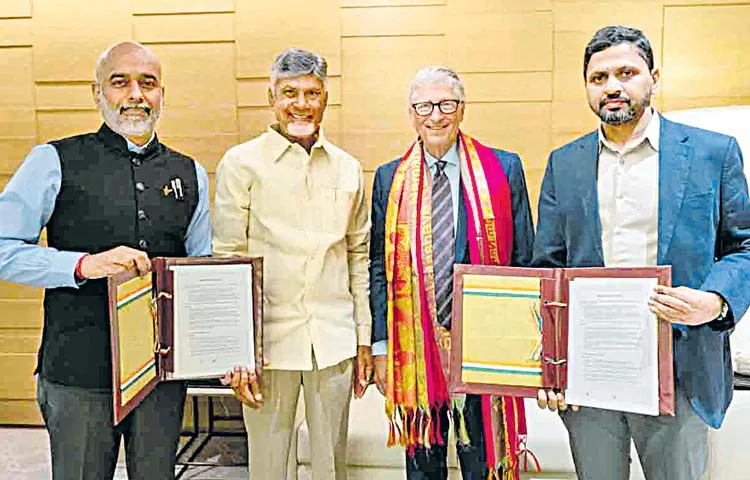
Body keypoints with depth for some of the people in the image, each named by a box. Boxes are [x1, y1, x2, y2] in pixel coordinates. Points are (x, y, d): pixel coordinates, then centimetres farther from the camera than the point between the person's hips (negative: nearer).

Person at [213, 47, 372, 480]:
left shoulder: (348, 168, 8)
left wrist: (365, 339, 10)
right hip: (269, 338, -2)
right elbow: (227, 262, -4)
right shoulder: (242, 163, -2)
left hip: (334, 340, 3)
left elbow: (359, 257, 12)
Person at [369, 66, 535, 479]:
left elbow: (524, 262, 2)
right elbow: (378, 268, 5)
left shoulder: (504, 169, 0)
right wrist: (380, 346, 1)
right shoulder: (389, 179, 4)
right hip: (414, 350, 2)